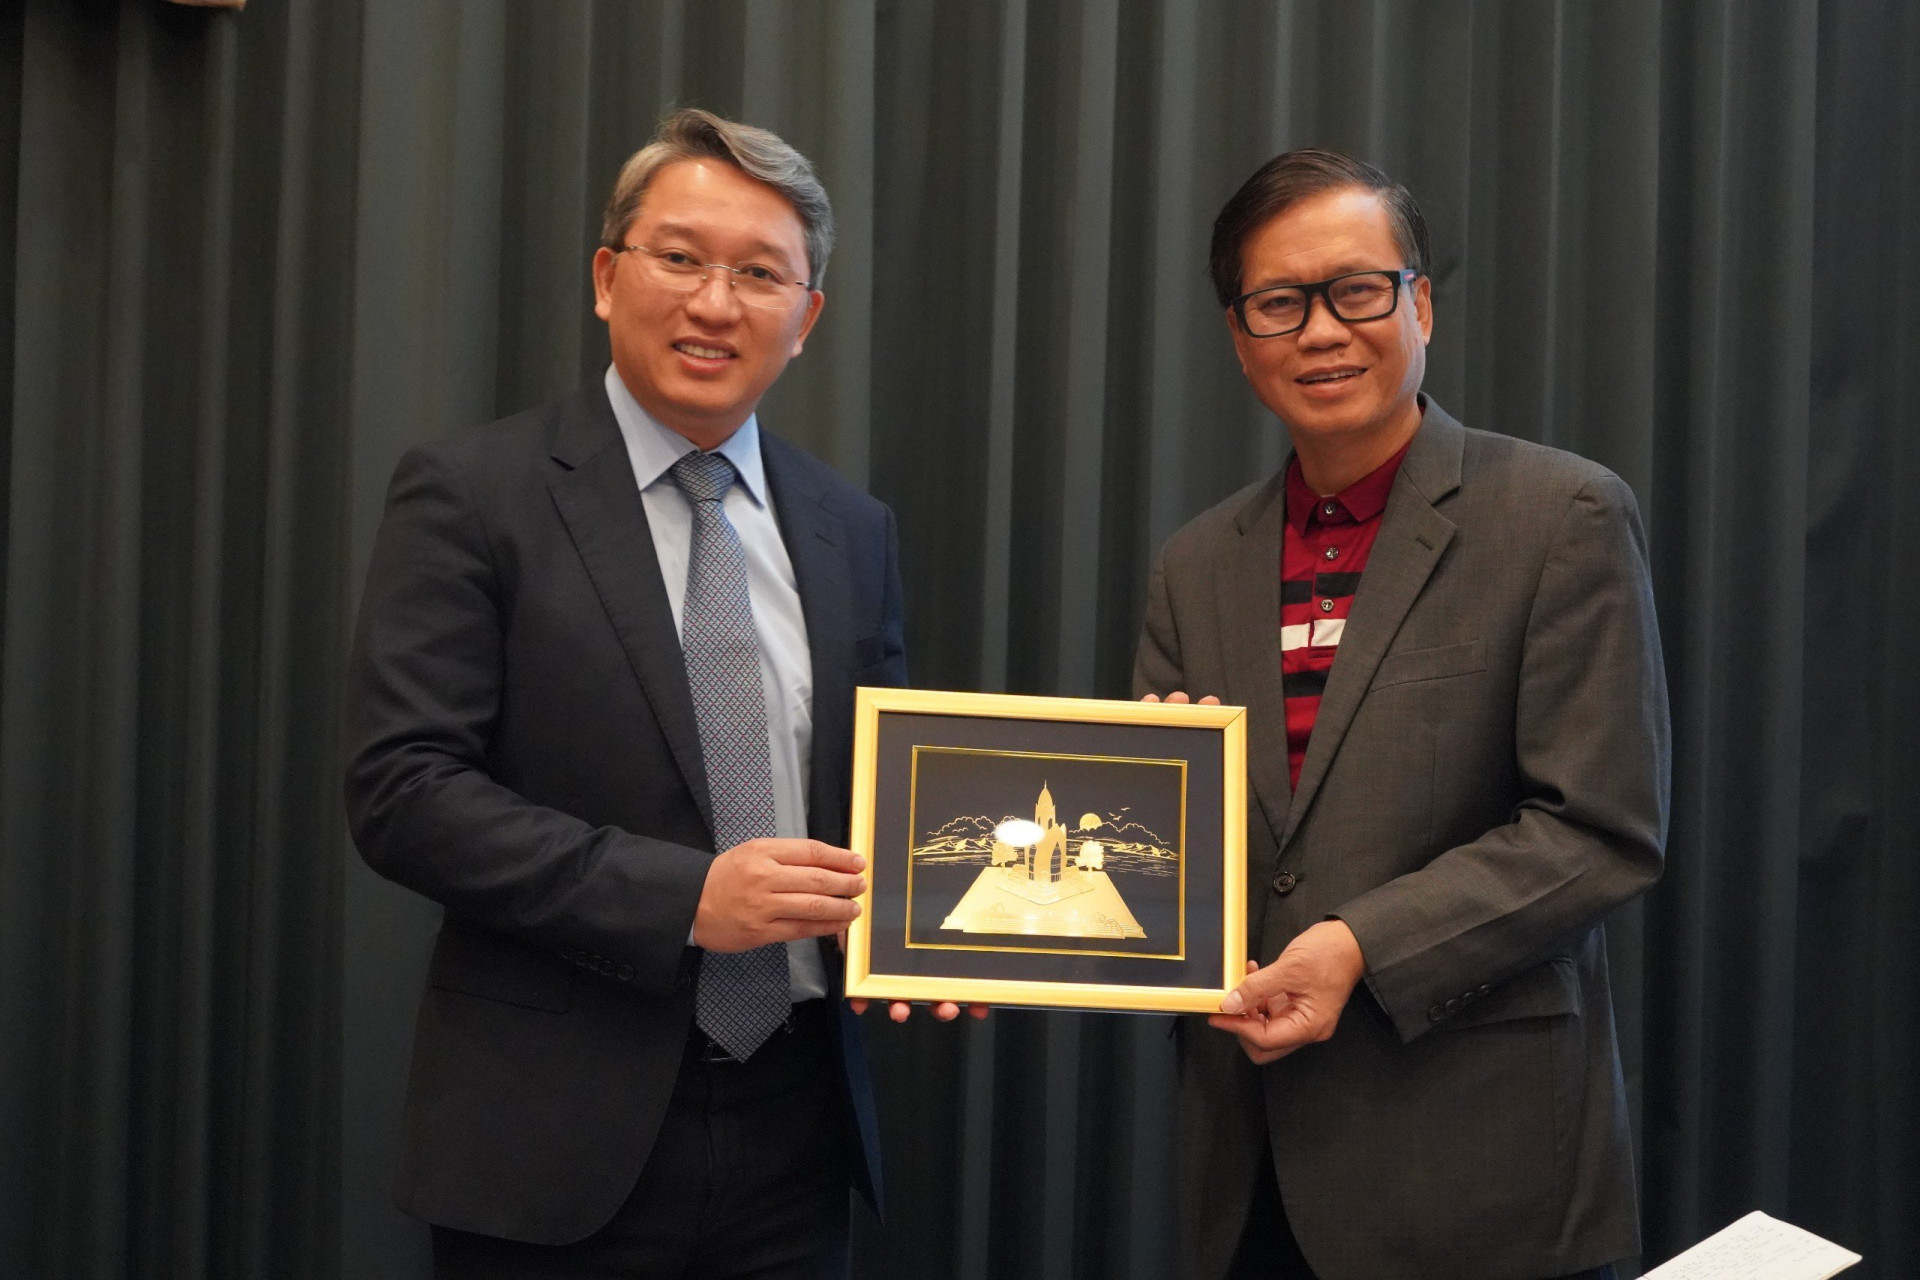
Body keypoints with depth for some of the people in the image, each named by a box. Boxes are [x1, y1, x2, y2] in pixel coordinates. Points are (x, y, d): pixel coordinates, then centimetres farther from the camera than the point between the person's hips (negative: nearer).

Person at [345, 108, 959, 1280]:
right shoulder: (472, 496, -6)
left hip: (797, 1124, 5)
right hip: (562, 1139, -4)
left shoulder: (853, 532, 10)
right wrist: (682, 897, -20)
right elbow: (402, 789, -13)